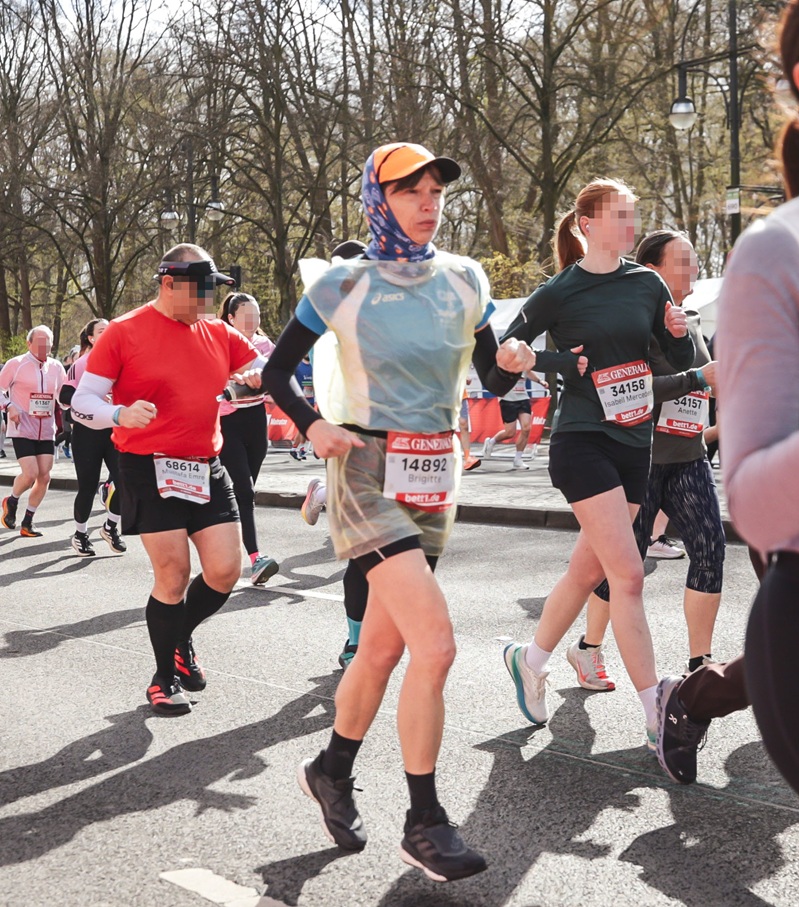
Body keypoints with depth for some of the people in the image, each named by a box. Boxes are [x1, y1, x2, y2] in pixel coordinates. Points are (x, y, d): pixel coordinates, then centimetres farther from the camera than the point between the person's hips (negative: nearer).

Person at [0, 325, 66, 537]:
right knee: (30, 474, -16)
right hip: (22, 430, -4)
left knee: (44, 477, 0)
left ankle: (27, 522, 15)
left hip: (46, 431, 5)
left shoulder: (56, 367, 7)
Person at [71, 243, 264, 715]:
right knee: (173, 576, -5)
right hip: (151, 471, -5)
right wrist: (121, 415, -27)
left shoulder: (219, 333, 9)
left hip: (208, 470, 5)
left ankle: (181, 639, 30)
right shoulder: (125, 332, -6)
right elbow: (82, 402, -6)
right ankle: (166, 678, 16)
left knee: (225, 570, 0)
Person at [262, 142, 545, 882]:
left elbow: (493, 383, 10)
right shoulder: (343, 285, -6)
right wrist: (312, 426, -14)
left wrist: (511, 363, -13)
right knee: (436, 644, -17)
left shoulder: (464, 280, 5)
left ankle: (332, 770, 37)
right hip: (369, 472, -5)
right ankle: (425, 823, -5)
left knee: (385, 643, 14)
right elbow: (277, 369, 4)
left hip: (435, 477, 5)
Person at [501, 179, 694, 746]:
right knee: (628, 575, -13)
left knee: (588, 570, 12)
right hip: (582, 440, -6)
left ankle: (531, 660, 34)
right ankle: (658, 718, -9)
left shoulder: (647, 283, 8)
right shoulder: (559, 293, -6)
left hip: (635, 443, 6)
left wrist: (681, 332, -8)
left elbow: (683, 362, 12)